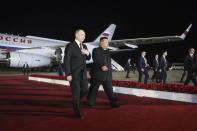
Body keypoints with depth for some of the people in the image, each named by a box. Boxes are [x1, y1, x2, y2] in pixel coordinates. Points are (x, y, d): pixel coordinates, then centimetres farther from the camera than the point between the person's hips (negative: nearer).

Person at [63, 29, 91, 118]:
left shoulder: (84, 46, 12)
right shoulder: (70, 46, -10)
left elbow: (88, 58, 17)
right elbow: (66, 61, -13)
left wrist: (87, 53, -7)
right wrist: (68, 74, -18)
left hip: (83, 73, 7)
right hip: (74, 74, -7)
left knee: (85, 90, 8)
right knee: (76, 93, -2)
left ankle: (75, 101, 36)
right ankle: (77, 112, 11)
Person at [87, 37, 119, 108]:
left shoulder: (107, 51, 17)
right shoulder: (96, 50, -4)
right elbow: (96, 60, -21)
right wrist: (101, 66, -36)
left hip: (107, 75, 6)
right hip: (98, 74, -5)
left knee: (109, 89, 5)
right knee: (94, 89, 6)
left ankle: (113, 102, 8)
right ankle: (91, 103, 20)